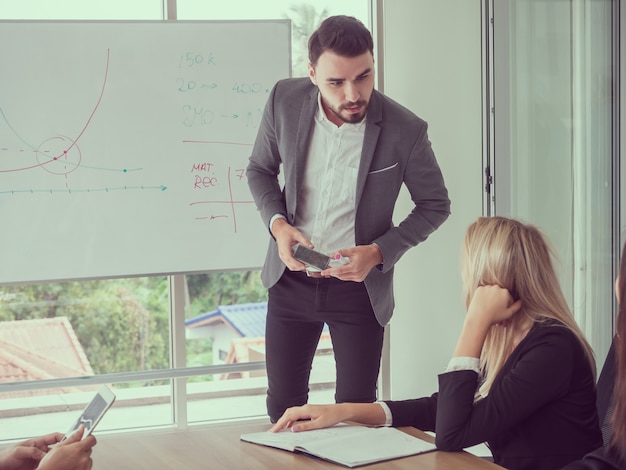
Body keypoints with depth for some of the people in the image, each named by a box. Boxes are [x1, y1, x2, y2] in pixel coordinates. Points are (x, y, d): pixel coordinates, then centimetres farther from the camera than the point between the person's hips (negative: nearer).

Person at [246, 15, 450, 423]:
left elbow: (435, 205, -4)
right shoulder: (285, 100, -12)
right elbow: (260, 168, 6)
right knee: (282, 405, 13)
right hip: (291, 279, 3)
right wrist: (277, 223, -13)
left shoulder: (405, 130, -19)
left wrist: (379, 252, -17)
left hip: (359, 286, -2)